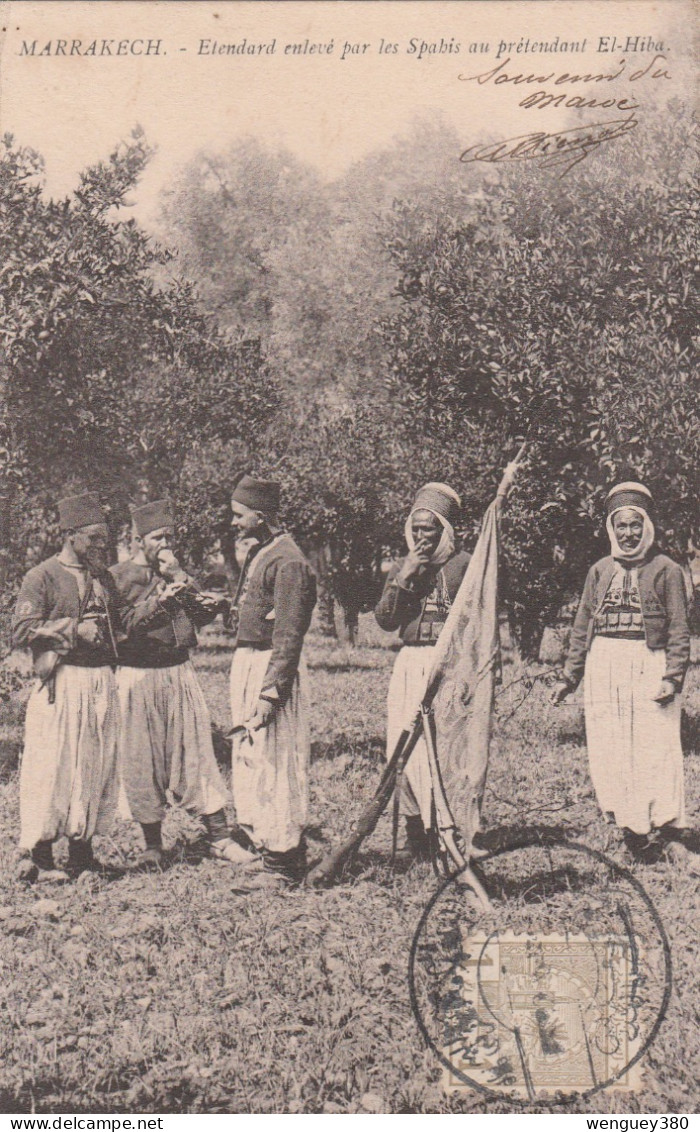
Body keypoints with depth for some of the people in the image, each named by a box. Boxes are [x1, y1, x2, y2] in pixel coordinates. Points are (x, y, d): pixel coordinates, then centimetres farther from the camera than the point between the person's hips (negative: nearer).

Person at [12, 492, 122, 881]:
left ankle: (82, 849, 18)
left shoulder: (102, 577, 17)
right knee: (53, 767, -6)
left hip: (102, 682, 7)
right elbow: (21, 632, -11)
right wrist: (72, 629, -15)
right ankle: (38, 858, 1)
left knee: (96, 765, 8)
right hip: (62, 684, -7)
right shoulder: (43, 577, -3)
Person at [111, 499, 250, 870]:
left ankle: (219, 838, 6)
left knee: (197, 751, 3)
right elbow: (121, 629, -12)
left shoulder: (176, 572, 14)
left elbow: (198, 617, 7)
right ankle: (152, 846, 15)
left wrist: (178, 578, -7)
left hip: (180, 672, 4)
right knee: (143, 762, 3)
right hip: (138, 676, -4)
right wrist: (157, 601, -21)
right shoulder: (118, 577, -1)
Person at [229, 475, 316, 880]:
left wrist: (269, 694, -23)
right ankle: (261, 841, 27)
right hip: (246, 660, 10)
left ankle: (285, 858, 3)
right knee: (249, 754, 15)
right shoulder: (257, 553, 14)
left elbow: (288, 636, -20)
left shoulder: (287, 561, -16)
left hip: (272, 665, -10)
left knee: (274, 760, -5)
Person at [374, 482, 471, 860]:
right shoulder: (401, 567, 15)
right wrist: (404, 578, -4)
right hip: (408, 663, 5)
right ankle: (415, 833, 13)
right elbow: (385, 620, 6)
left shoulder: (464, 564, 1)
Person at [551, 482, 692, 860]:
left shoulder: (666, 570, 3)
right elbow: (582, 628, 15)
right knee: (609, 749, 2)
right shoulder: (600, 571, 13)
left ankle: (669, 829, 2)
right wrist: (568, 677, 10)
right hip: (603, 666, 4)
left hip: (648, 663, -3)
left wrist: (673, 677, -11)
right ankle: (631, 828, 11)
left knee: (656, 746, -6)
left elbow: (679, 630, 0)